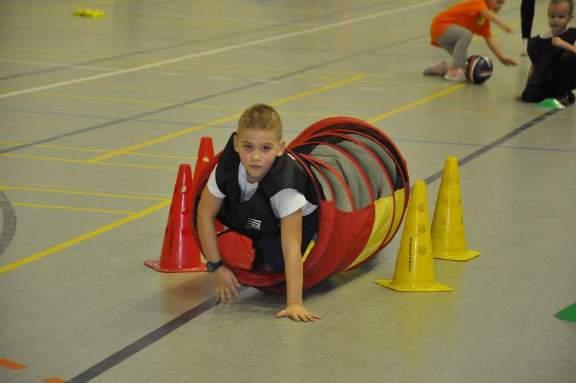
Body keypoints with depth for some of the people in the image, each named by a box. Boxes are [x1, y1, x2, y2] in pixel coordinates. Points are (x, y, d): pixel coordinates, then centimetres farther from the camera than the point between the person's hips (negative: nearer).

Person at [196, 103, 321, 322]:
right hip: (256, 218, 7)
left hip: (300, 217, -7)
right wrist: (216, 266, -18)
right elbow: (205, 213, -18)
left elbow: (291, 247, -44)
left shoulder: (285, 183, -42)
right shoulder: (228, 166, -32)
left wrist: (294, 303, -49)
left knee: (274, 261, -30)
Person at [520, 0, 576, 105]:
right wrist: (527, 88, 4)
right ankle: (555, 93, 10)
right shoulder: (541, 40, 3)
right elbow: (534, 67, 10)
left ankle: (563, 94, -7)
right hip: (546, 82, 3)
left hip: (565, 80, -3)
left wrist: (564, 45, -31)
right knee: (529, 96, -23)